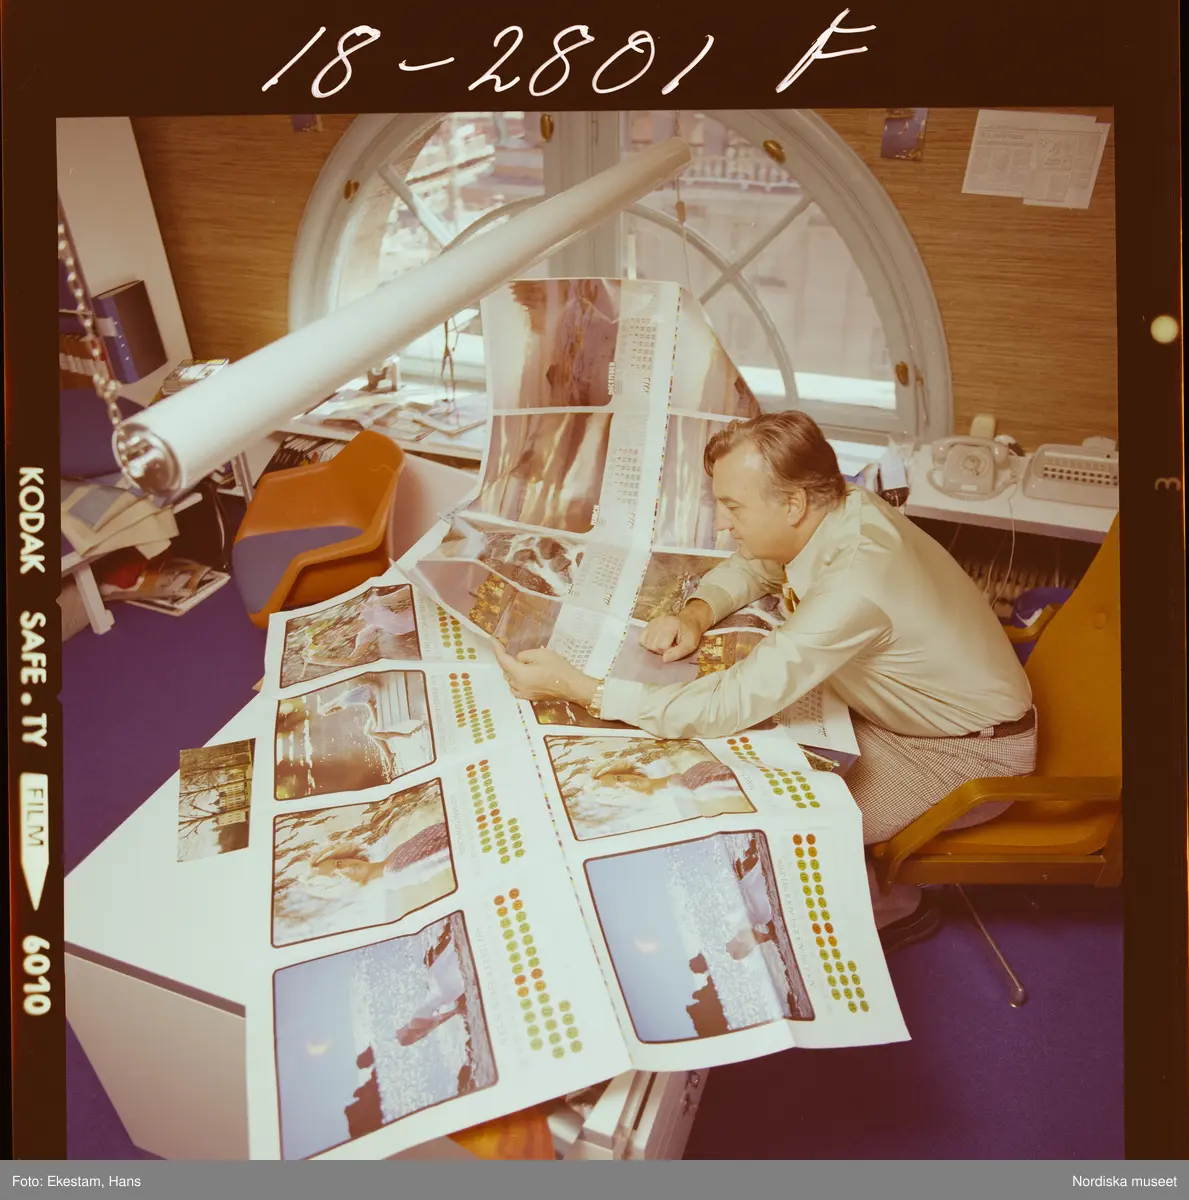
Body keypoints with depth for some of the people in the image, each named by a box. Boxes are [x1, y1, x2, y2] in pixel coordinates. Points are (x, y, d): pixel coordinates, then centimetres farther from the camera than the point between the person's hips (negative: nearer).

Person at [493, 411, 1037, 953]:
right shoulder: (841, 509, -13)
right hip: (900, 707, 8)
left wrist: (576, 687, -38)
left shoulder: (854, 584, -39)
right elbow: (751, 564, 6)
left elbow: (732, 705, -40)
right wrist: (697, 613, -16)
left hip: (968, 751, -8)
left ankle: (894, 908, 15)